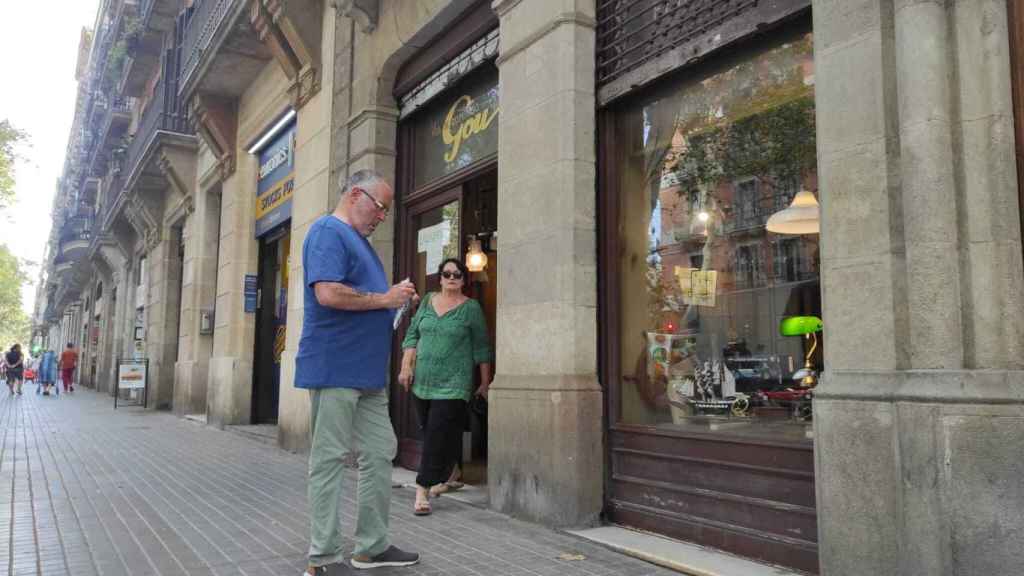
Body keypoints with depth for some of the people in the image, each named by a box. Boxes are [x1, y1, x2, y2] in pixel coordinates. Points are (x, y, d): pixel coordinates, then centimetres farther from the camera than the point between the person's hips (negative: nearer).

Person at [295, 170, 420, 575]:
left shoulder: (358, 239, 21)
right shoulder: (329, 231, -9)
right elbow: (328, 293, -23)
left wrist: (394, 298, 9)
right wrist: (385, 299, -13)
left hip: (368, 372, 10)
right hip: (335, 369, -10)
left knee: (380, 454, 11)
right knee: (329, 460, -2)